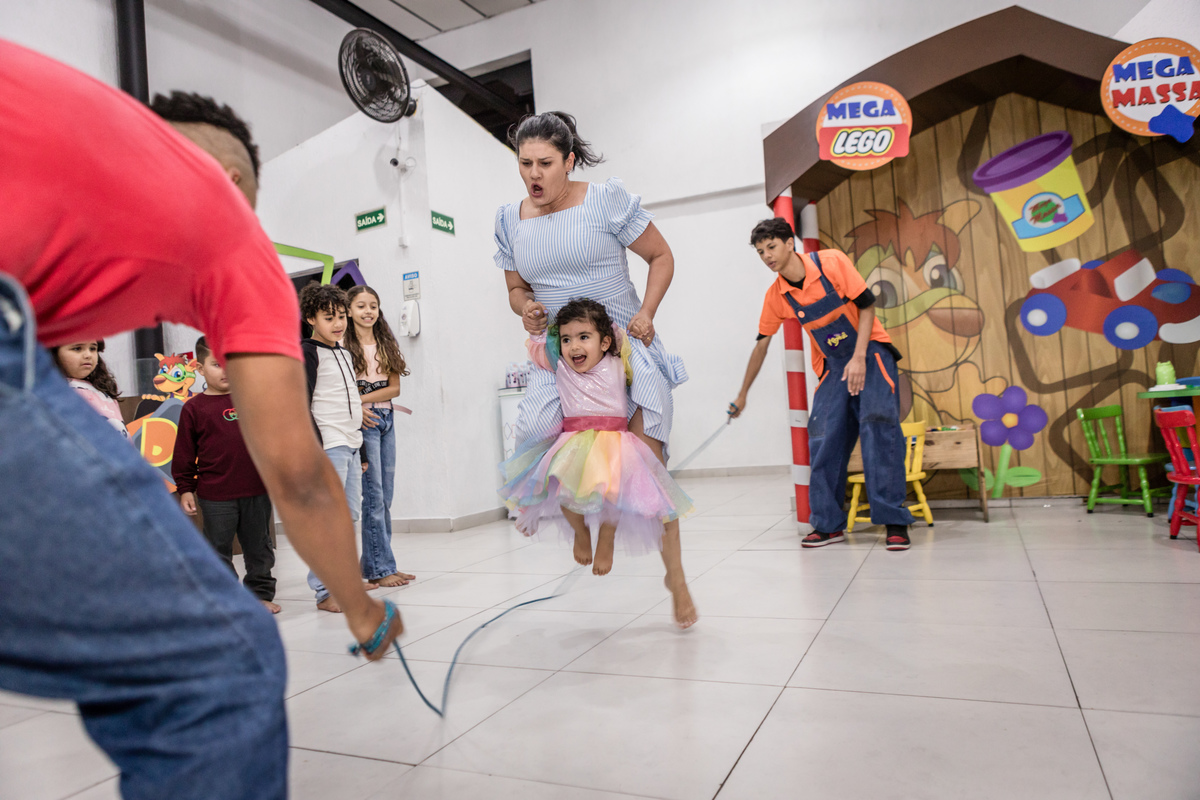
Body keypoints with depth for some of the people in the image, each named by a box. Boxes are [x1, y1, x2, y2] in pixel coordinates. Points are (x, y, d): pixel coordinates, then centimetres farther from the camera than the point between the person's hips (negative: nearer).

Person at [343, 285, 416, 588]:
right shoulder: (345, 346, -5)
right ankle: (380, 568, 2)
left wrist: (363, 398, -9)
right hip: (362, 422, -6)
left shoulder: (386, 344, 11)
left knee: (385, 496, 7)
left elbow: (395, 387, 3)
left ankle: (376, 563, 17)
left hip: (386, 418, 6)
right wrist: (356, 409, -20)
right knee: (374, 495, -5)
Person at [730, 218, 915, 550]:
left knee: (878, 424, -20)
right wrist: (742, 394, 11)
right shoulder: (776, 296, -5)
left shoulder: (832, 262, -16)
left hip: (870, 352, -4)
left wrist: (859, 358, -21)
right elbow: (761, 345, 5)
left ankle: (894, 521, -15)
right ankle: (829, 524, 3)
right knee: (823, 437, -8)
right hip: (832, 365, 4)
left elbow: (866, 305, -11)